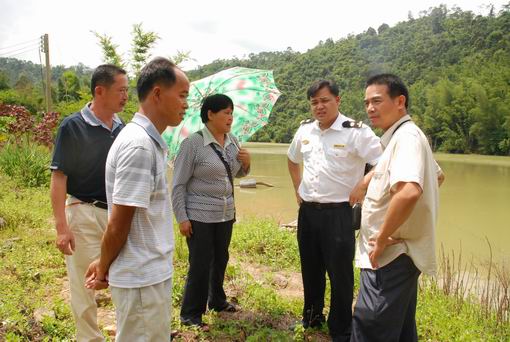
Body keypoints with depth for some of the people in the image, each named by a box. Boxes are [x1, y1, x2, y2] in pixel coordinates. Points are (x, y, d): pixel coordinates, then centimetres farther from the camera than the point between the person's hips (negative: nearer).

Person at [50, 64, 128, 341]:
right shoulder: (72, 126, -10)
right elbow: (58, 177, -11)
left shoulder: (122, 129, 4)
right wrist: (61, 226, -16)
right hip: (84, 214, -5)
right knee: (84, 285, 8)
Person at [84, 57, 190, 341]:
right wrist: (104, 270, -5)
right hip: (142, 279, -9)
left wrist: (105, 264, 9)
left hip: (152, 274, 9)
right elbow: (118, 224, -20)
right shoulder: (139, 145, -22)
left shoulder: (149, 141, 8)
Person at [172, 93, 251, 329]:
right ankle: (190, 314, 17)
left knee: (221, 260, 18)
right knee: (200, 265, 0)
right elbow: (178, 184, -11)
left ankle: (217, 301, 39)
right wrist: (181, 218, -13)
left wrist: (246, 163, -3)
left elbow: (238, 173, 19)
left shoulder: (233, 142, 5)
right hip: (199, 217, -6)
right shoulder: (193, 143, -14)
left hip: (226, 215, 6)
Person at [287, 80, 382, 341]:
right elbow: (292, 160, 24)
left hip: (338, 212, -6)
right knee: (310, 269, 19)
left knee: (340, 274, 3)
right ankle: (312, 317, 40)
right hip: (307, 211, 6)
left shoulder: (356, 132, -13)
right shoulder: (305, 130, 7)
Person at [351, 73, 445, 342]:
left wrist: (382, 239, -24)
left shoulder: (406, 136, -18)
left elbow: (409, 192, -35)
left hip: (389, 257, -11)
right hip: (399, 254, 11)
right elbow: (438, 176, 29)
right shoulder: (402, 137, 14)